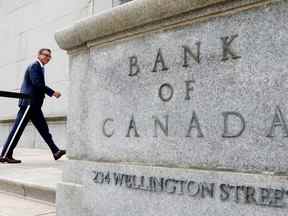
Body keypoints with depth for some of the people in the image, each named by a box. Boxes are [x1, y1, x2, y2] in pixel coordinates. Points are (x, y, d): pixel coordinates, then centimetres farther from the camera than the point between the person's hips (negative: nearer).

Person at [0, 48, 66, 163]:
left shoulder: (39, 68, 23)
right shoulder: (35, 66, -7)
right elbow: (36, 83, -19)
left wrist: (51, 93, 10)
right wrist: (52, 92, -18)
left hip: (34, 104, 10)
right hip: (29, 102, -10)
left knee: (43, 128, 7)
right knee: (18, 128, -6)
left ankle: (55, 151, 8)